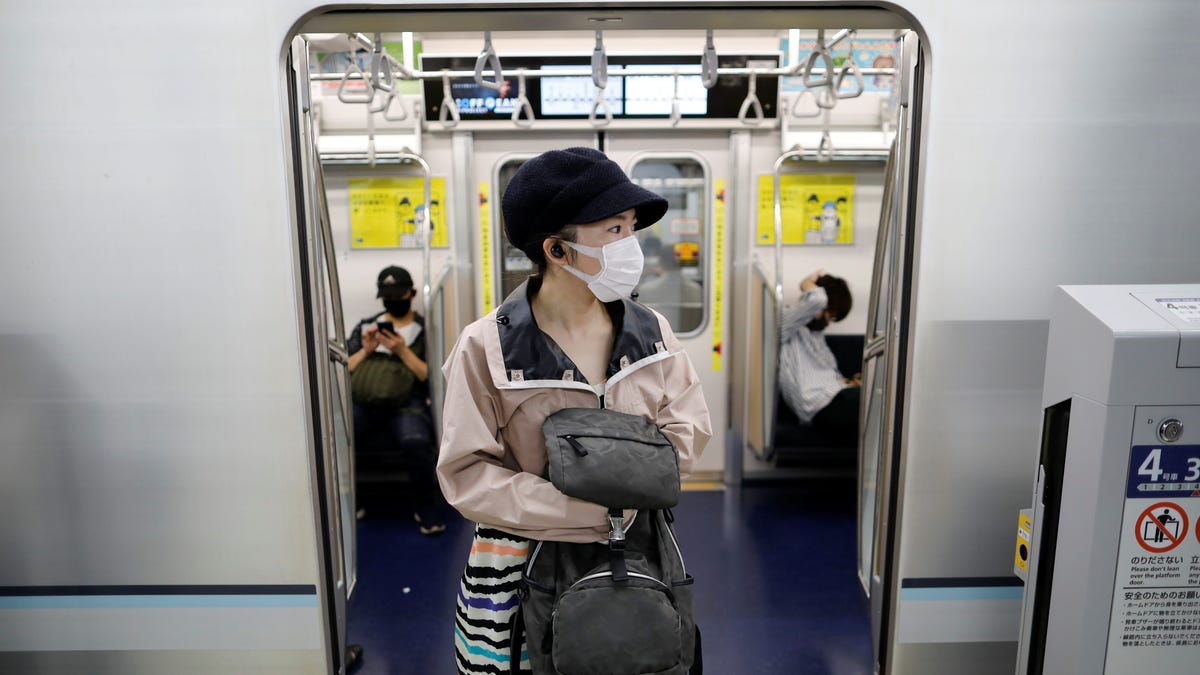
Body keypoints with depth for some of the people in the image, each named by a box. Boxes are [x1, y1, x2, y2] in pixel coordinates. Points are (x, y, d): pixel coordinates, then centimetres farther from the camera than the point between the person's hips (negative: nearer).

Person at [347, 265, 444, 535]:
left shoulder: (424, 330, 14)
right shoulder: (365, 327, 25)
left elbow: (430, 377, 3)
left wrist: (403, 351, -6)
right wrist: (366, 351, 2)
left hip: (405, 402, -3)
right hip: (363, 401, 3)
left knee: (415, 442, -36)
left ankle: (426, 509, -10)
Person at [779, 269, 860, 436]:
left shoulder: (816, 333, 32)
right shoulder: (787, 321, 3)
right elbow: (817, 299, -16)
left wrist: (851, 383, 6)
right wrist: (806, 283, 6)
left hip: (836, 396, 9)